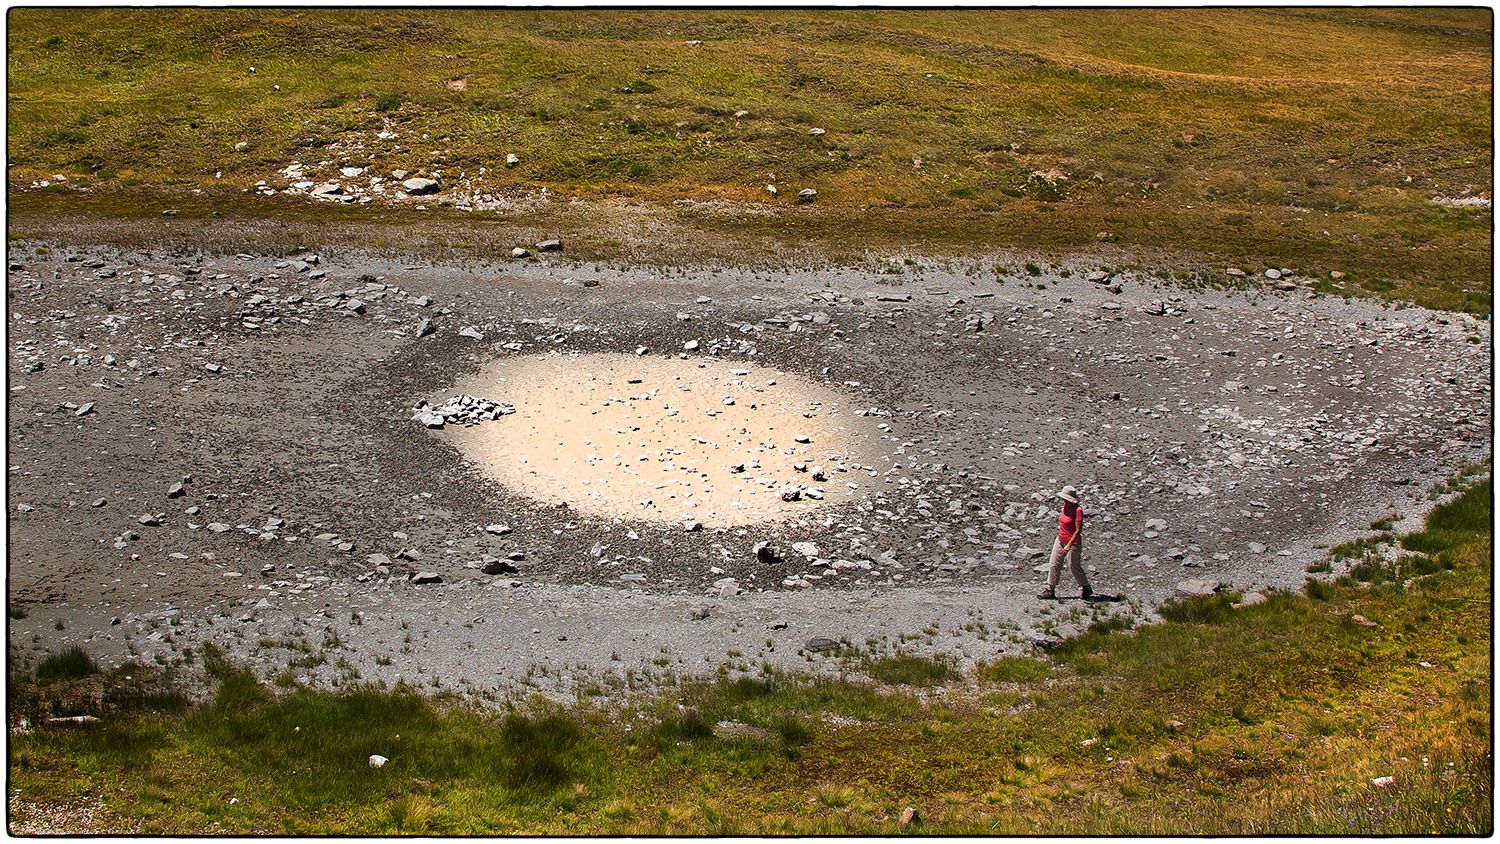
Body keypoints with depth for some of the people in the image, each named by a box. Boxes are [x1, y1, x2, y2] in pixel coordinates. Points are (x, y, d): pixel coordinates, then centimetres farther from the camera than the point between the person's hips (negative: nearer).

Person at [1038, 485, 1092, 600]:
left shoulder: (1078, 510, -22)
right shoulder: (1065, 506, 1)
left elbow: (1078, 530, -23)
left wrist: (1069, 546, -25)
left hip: (1073, 543, -8)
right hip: (1060, 540, 8)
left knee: (1074, 567, 4)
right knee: (1054, 565, 6)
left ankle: (1087, 589, 24)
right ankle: (1050, 590, 12)